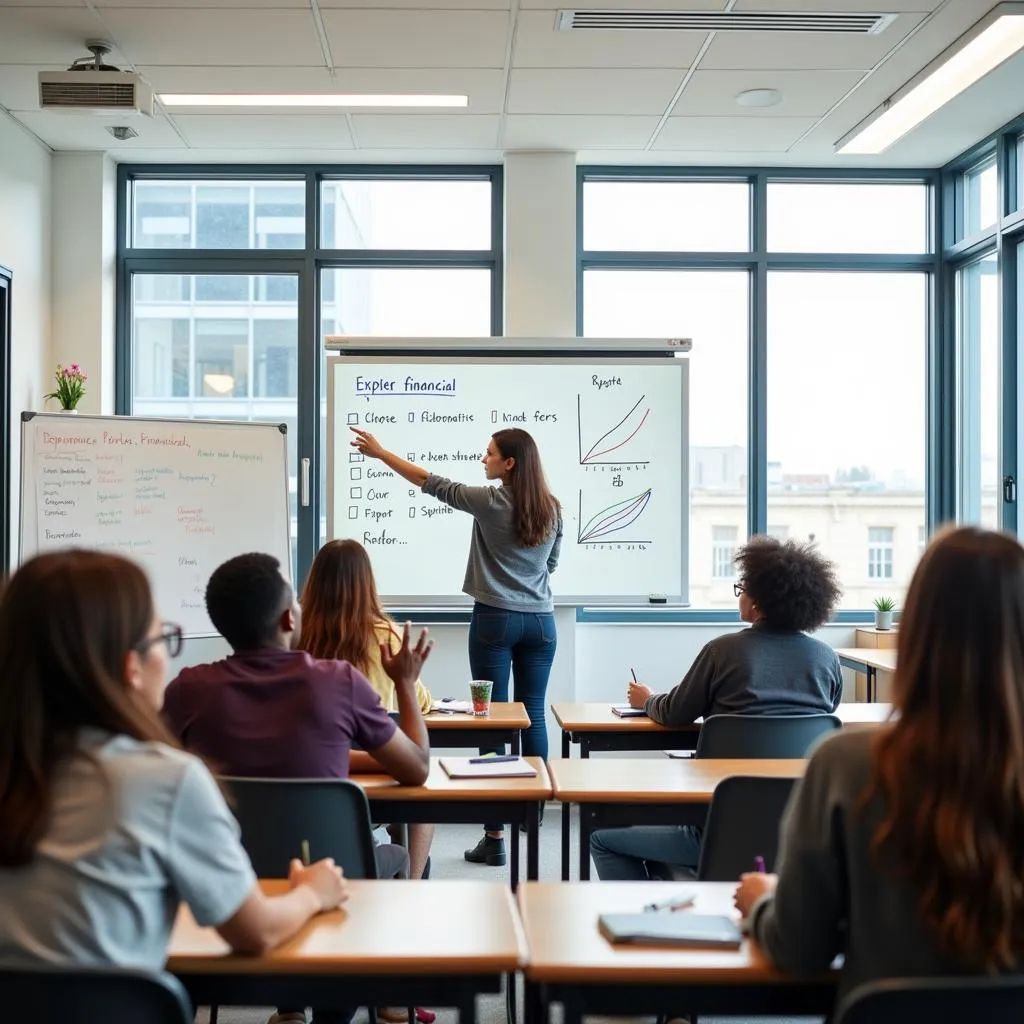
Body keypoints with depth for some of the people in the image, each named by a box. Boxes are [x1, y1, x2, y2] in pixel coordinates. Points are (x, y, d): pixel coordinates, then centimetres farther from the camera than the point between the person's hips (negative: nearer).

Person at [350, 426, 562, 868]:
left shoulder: (490, 502, -9)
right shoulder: (552, 509, 4)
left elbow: (432, 483, -2)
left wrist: (379, 452, 6)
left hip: (495, 619, -4)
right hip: (540, 620, 4)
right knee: (533, 716, 9)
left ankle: (495, 836, -1)